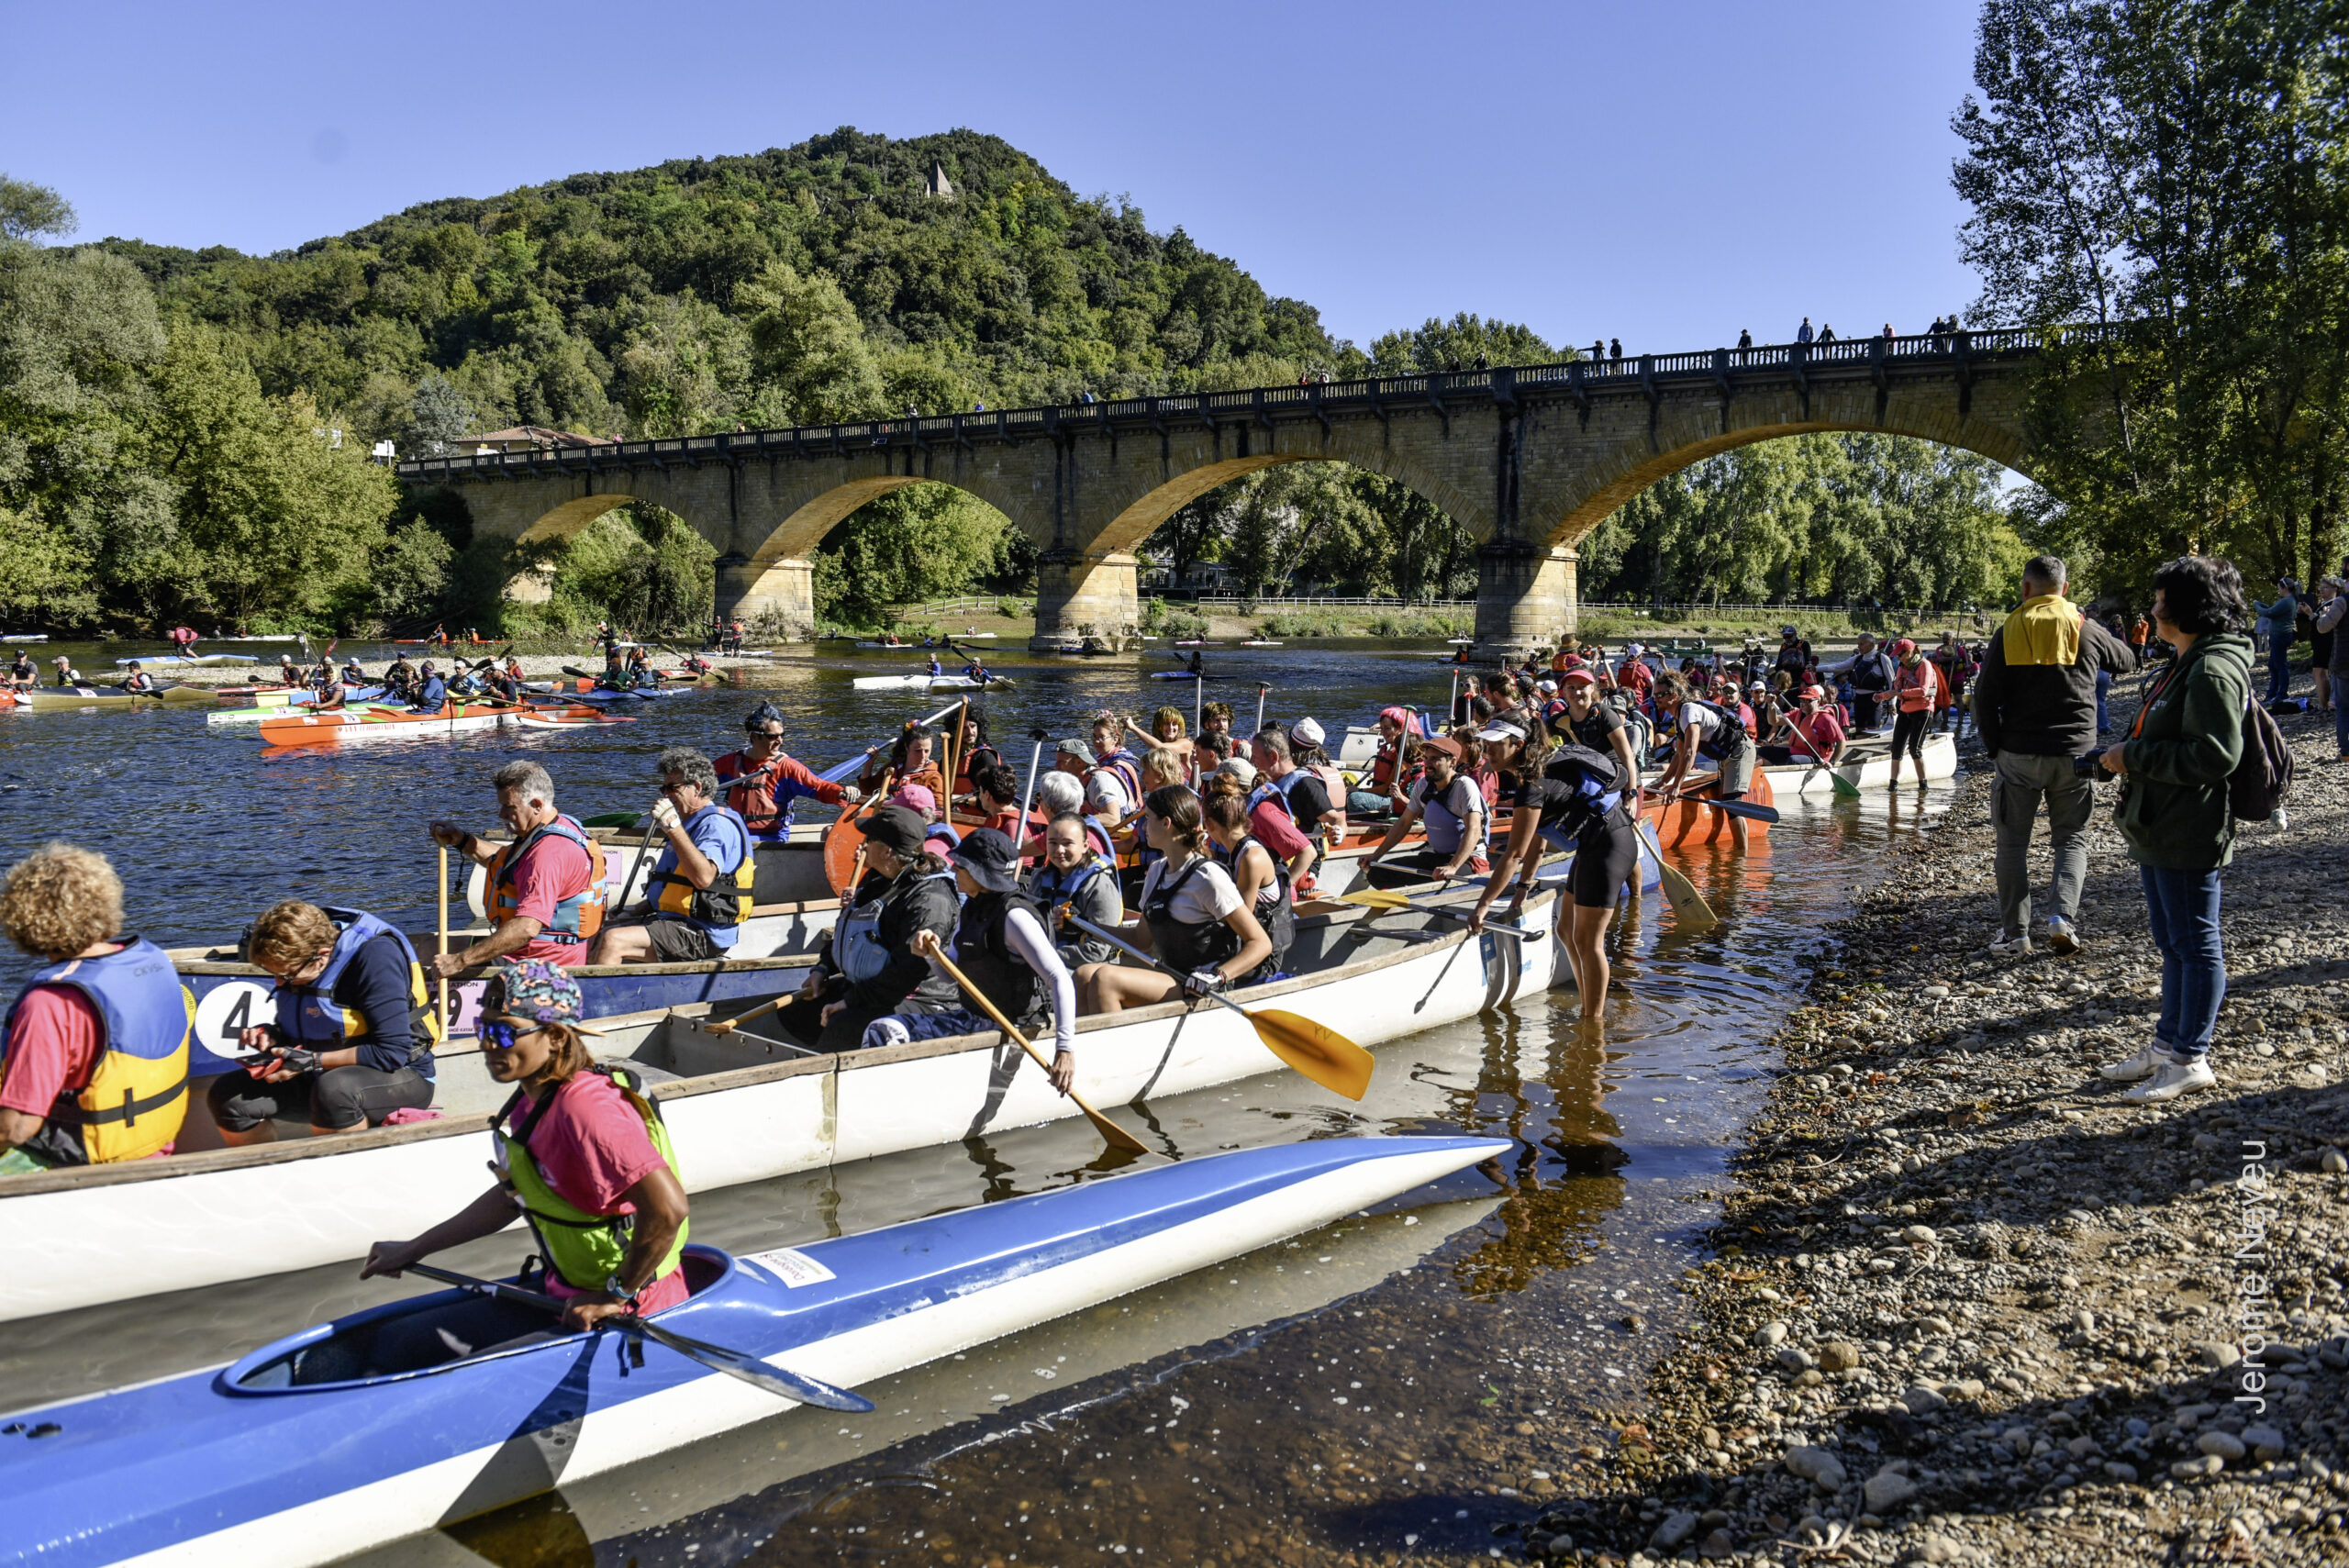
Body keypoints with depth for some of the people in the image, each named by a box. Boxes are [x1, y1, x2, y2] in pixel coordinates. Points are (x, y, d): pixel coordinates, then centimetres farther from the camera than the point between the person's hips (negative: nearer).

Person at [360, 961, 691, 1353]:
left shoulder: (585, 1108, -26)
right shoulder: (532, 1102, 6)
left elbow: (669, 1208, -34)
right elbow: (512, 1196, 23)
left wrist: (615, 1297, -22)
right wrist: (415, 1249, 27)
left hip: (624, 1315, -10)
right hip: (564, 1295, 10)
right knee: (397, 1340, 10)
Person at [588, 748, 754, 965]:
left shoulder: (717, 825, -13)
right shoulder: (691, 824, 22)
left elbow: (703, 878, -32)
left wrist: (673, 827, -29)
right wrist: (634, 912, 19)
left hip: (700, 935, -11)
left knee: (612, 941, -24)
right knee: (597, 933, 8)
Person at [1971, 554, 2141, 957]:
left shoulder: (2008, 631, -1)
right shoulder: (2085, 628, 2)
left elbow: (1985, 697, -3)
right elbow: (2127, 662, 22)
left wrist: (1994, 746, 7)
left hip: (2019, 754, -1)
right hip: (2074, 754, 1)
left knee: (2013, 841, 8)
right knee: (2072, 837, 13)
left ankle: (2015, 932, 5)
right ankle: (2064, 916, -7)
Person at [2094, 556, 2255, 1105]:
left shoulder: (2214, 671, -18)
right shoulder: (2189, 664, 15)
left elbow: (2216, 755, -26)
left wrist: (2134, 756, -20)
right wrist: (2128, 756, 11)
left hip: (2188, 835, -11)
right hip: (2159, 831, 11)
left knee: (2195, 944, -1)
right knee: (2172, 942, 18)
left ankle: (2190, 1059, 8)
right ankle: (2168, 1043, 29)